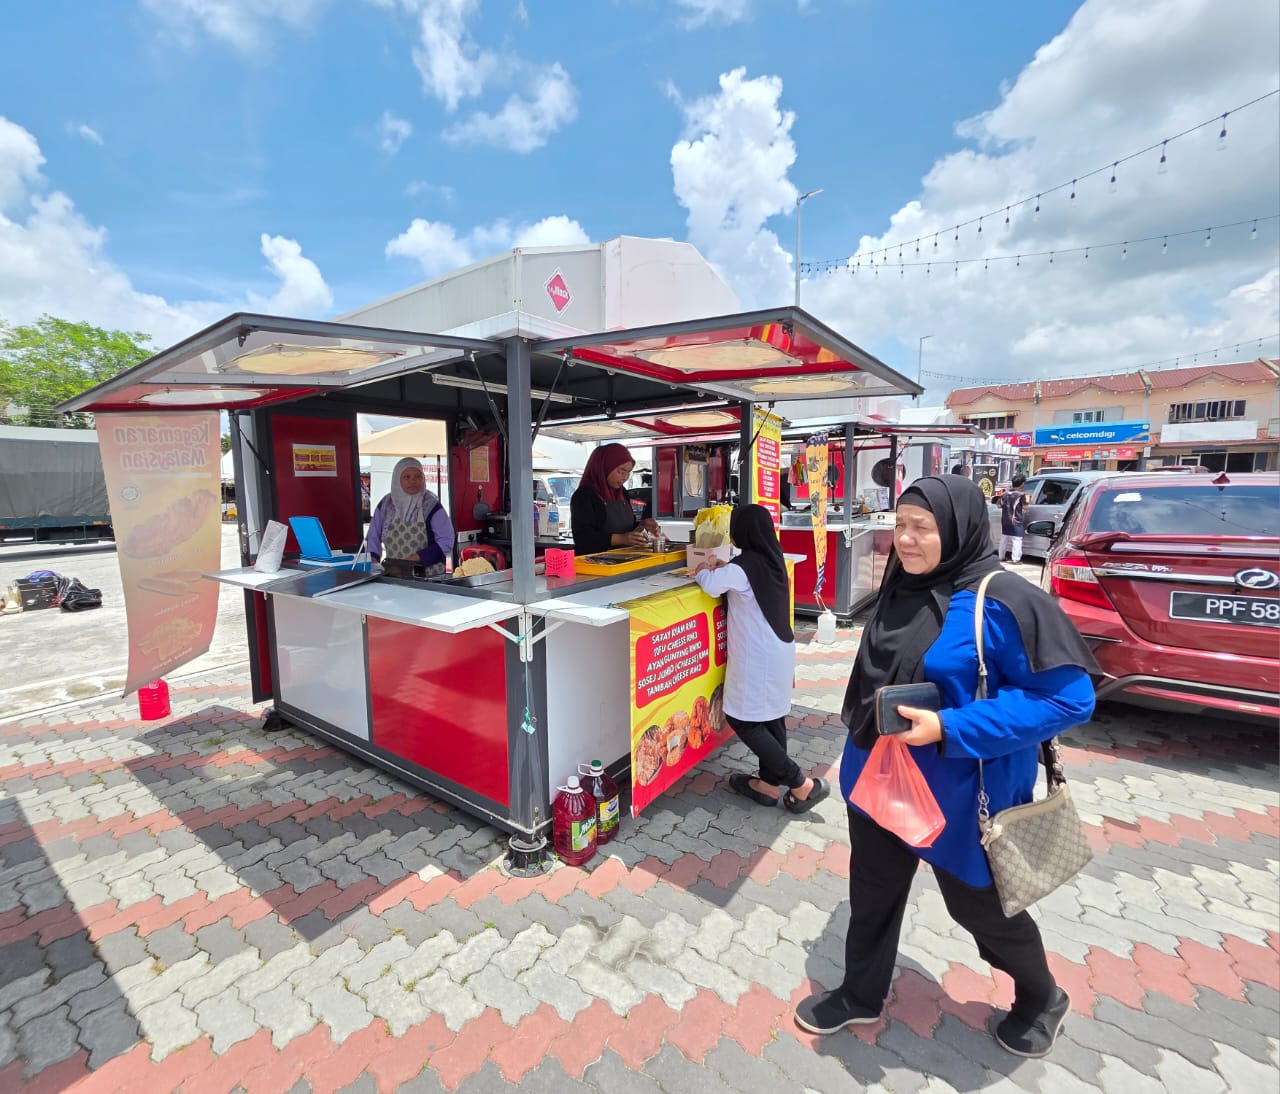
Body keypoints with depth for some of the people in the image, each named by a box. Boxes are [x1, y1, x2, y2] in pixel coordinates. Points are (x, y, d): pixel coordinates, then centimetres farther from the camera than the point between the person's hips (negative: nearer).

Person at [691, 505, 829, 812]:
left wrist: (703, 570, -2)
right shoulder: (771, 558, 7)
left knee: (743, 719, 0)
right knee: (771, 716, 15)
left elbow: (711, 585, -22)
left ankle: (802, 783, 5)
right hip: (778, 652, 9)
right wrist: (723, 568, 8)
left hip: (757, 657, -9)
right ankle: (769, 782, 28)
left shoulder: (745, 564, -19)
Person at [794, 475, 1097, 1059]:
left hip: (959, 793, -6)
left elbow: (1068, 696, -22)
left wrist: (949, 730, -28)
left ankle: (1042, 1000, 51)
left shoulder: (1003, 601, -22)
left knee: (981, 905, 19)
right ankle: (860, 995, 46)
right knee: (871, 895, 21)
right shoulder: (902, 588, 0)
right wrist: (863, 736, 17)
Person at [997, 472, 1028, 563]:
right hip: (1015, 520, -6)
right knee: (1017, 539, -4)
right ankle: (1016, 558, -9)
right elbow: (1024, 506, -9)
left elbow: (1000, 505, 16)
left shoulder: (1005, 493, 8)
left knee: (1004, 538, 15)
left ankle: (1001, 557, 21)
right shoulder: (1021, 493, -10)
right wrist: (1026, 500, 9)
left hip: (1004, 520, 6)